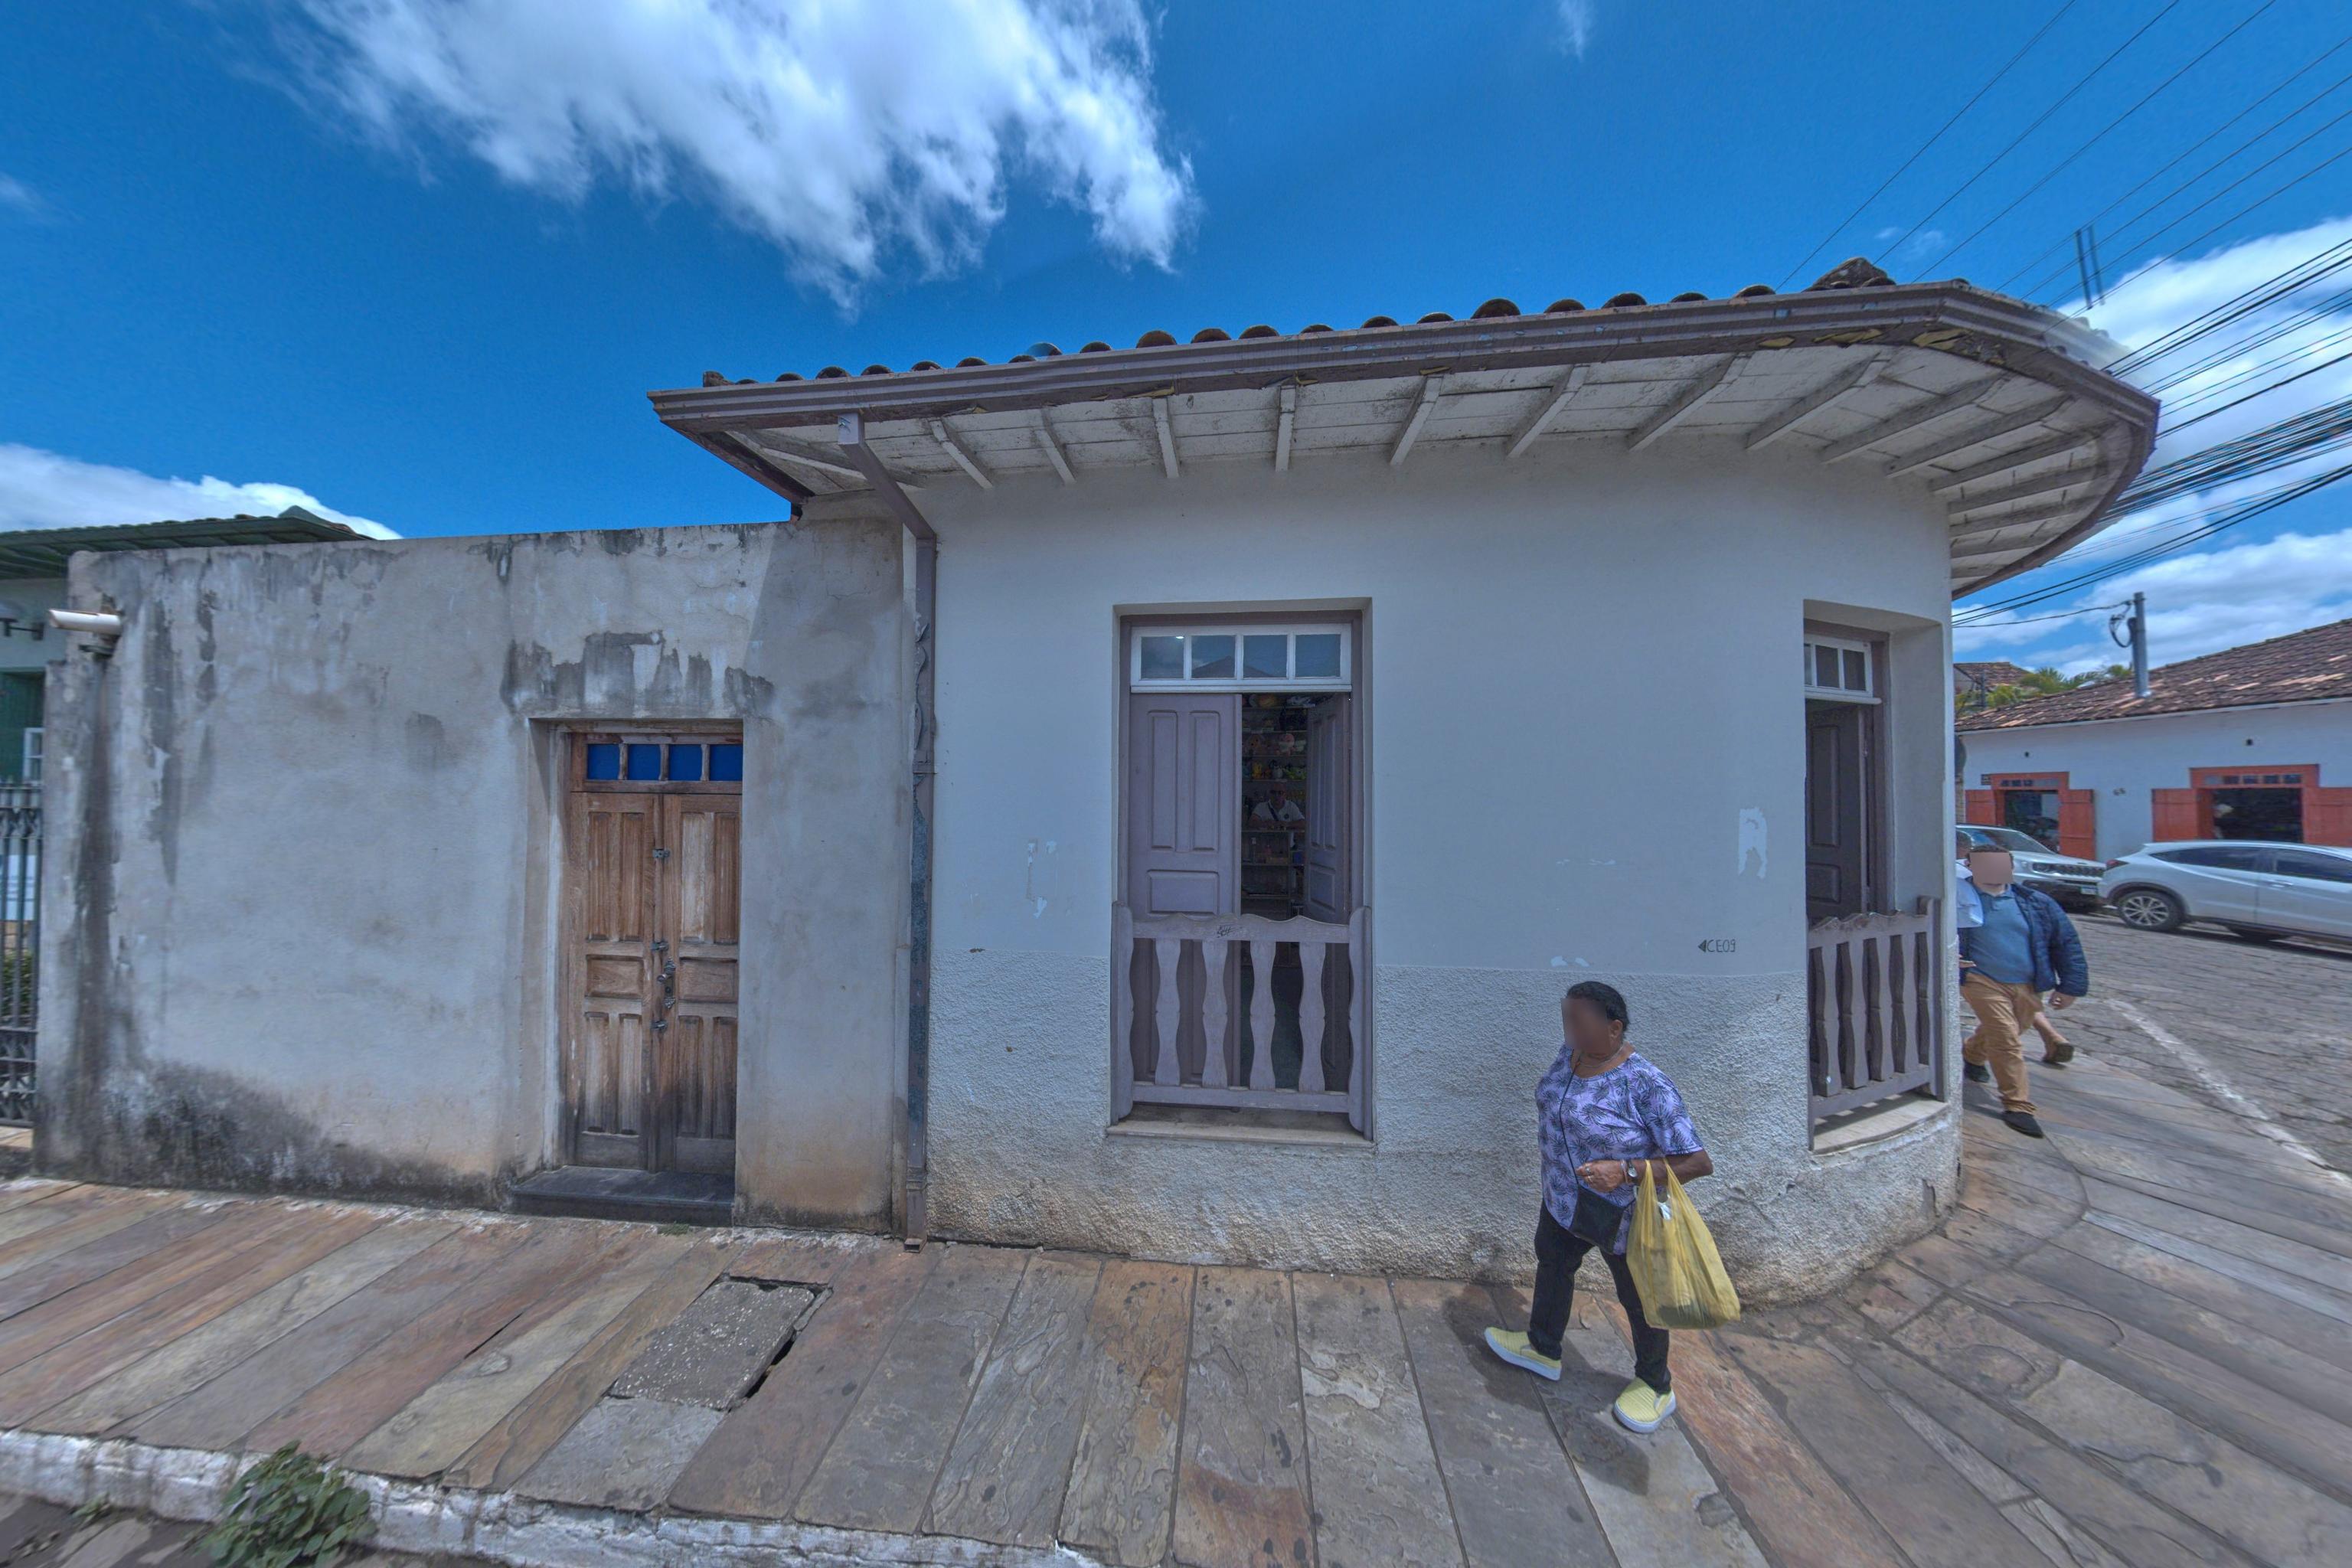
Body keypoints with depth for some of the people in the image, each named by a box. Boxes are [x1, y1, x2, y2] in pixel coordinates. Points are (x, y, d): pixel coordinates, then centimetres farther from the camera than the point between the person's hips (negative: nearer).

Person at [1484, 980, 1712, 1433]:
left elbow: (1699, 1162, -28)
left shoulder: (1647, 1085, -31)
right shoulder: (1570, 1053, -10)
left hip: (1624, 1216, -7)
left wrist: (1625, 1170, -37)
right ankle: (1542, 1349, 50)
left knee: (1639, 1301, 19)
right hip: (1564, 1200, 8)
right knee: (1552, 1265, 25)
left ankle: (1656, 1387, 47)